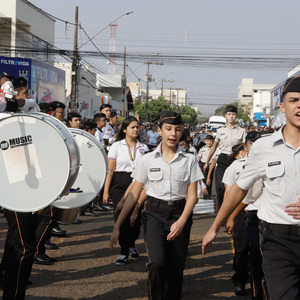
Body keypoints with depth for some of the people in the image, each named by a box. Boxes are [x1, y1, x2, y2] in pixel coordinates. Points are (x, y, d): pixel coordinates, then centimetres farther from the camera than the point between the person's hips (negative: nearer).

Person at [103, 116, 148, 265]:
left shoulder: (143, 148, 8)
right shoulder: (117, 146, 1)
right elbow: (110, 170, 0)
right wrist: (106, 191, -5)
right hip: (119, 185, -2)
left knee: (136, 217, 0)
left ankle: (131, 245, 28)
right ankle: (124, 252, 6)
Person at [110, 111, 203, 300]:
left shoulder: (189, 160, 2)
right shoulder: (148, 160, 2)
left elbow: (192, 196, 1)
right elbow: (134, 194, 4)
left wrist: (181, 222, -14)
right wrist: (117, 226, 0)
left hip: (179, 213, 1)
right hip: (154, 213, -1)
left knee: (175, 269, 2)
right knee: (157, 263, -21)